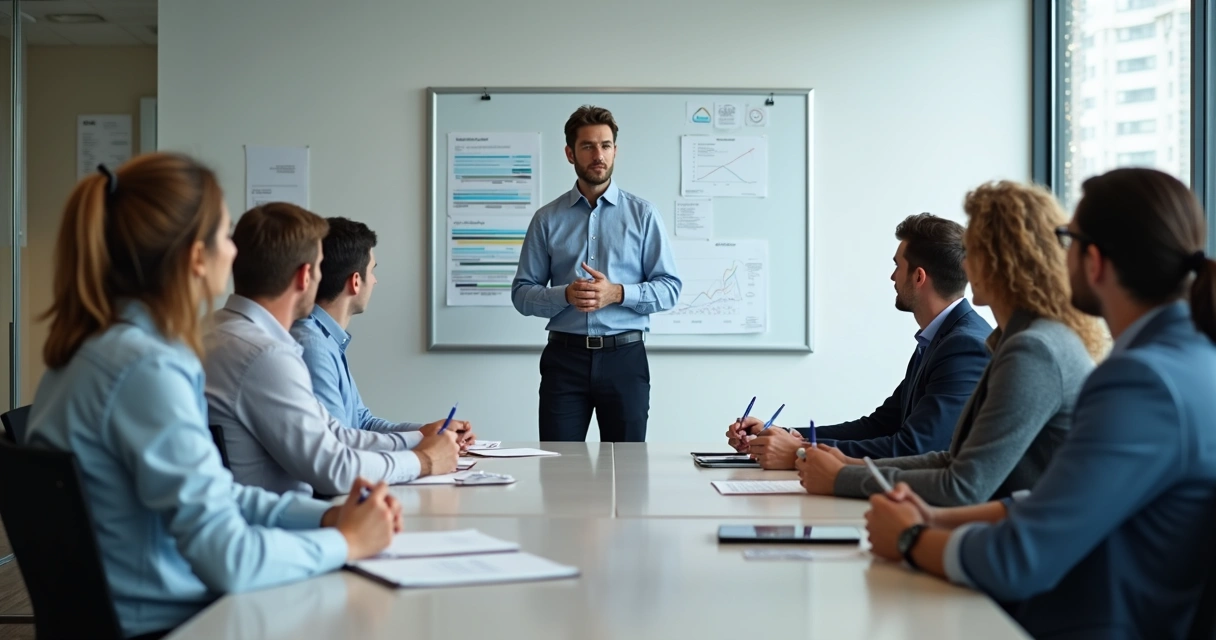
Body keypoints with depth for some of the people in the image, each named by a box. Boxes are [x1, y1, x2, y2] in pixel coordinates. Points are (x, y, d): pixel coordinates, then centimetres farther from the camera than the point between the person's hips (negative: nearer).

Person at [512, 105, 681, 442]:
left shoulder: (642, 214, 3)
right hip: (564, 357, 0)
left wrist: (617, 293, -15)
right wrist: (566, 294, -15)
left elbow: (669, 289, 1)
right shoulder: (547, 219, 6)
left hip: (624, 356, 0)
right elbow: (522, 292, 4)